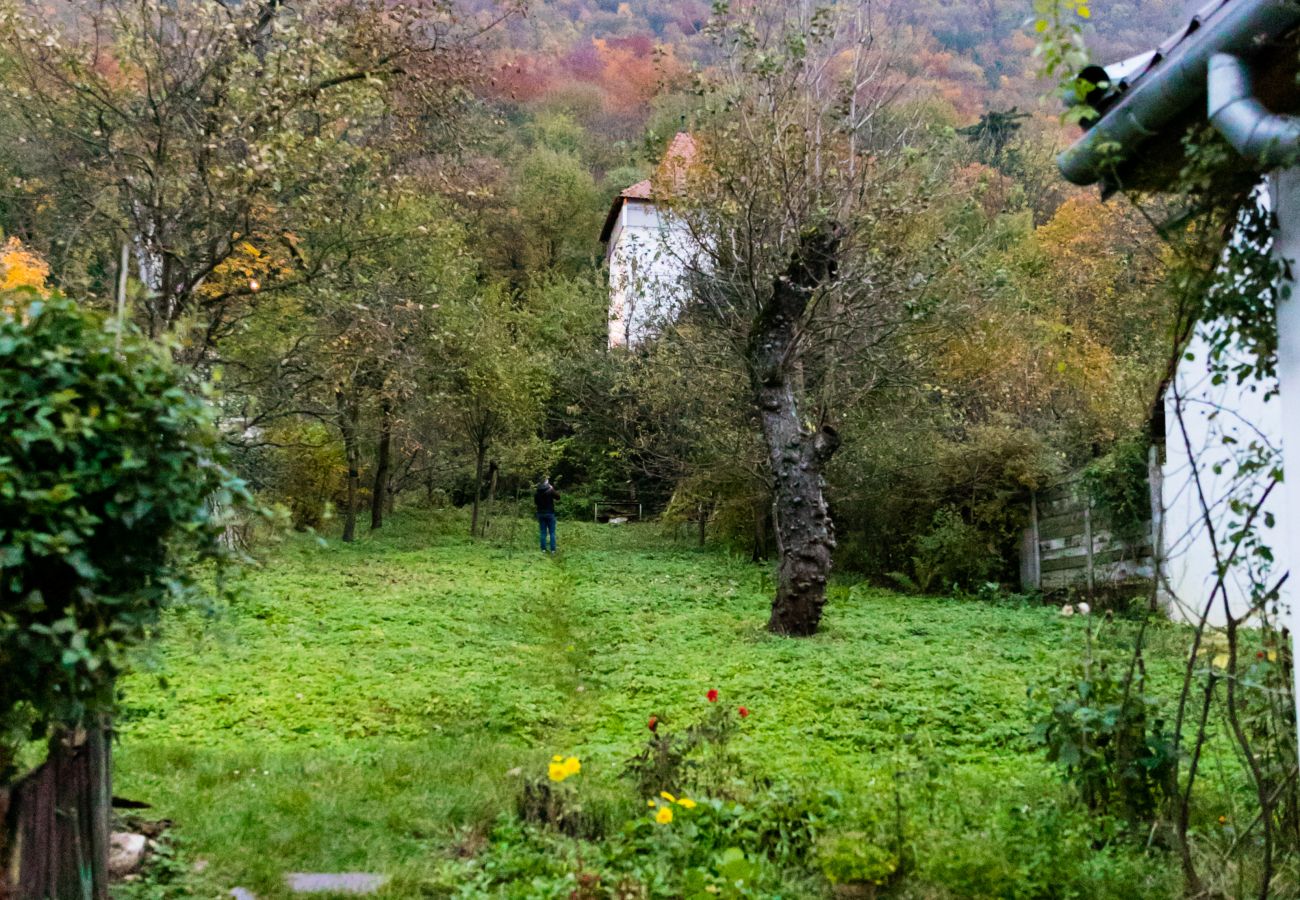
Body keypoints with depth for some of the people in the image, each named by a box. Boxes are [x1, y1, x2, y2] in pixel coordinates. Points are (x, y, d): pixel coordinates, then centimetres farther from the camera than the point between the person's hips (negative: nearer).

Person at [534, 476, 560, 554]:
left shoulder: (537, 492, -1)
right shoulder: (550, 490, -13)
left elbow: (535, 501, 12)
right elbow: (558, 497, 1)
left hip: (540, 513, 3)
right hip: (550, 513, -3)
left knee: (543, 532, 7)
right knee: (552, 532, 3)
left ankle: (543, 549, 5)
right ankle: (553, 549, 0)